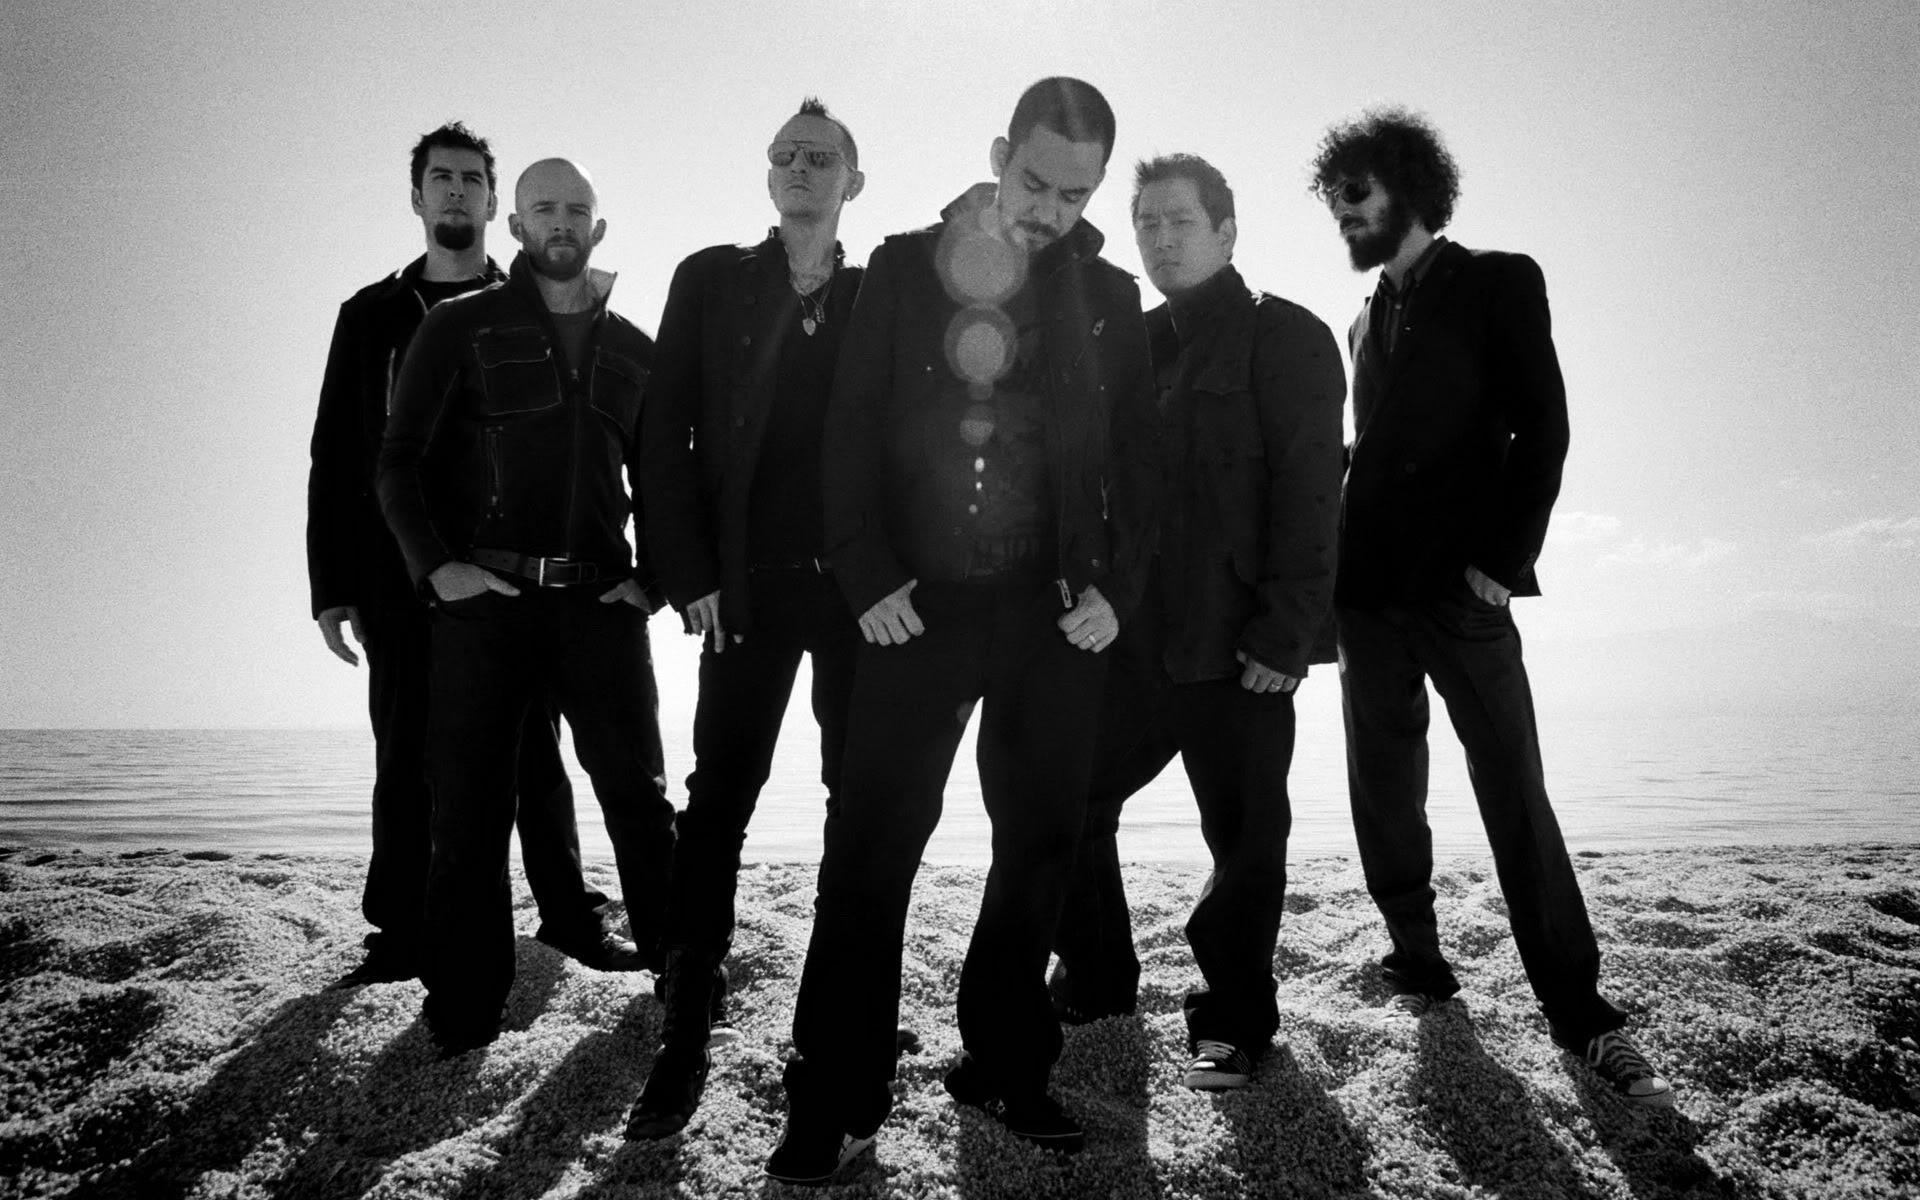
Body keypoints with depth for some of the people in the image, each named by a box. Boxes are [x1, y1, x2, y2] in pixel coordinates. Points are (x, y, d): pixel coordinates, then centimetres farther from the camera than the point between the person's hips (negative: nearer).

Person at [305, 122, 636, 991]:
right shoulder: (372, 315, 12)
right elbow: (335, 456, 10)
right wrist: (332, 584, 2)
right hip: (403, 576, 2)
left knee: (532, 754, 5)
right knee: (405, 759, 5)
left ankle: (568, 914, 16)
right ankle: (401, 934, 15)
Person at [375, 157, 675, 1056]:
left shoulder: (634, 350, 14)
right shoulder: (460, 328, 6)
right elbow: (398, 462, 1)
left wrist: (652, 577, 4)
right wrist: (436, 566, -12)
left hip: (599, 601, 2)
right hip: (482, 601, -2)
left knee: (639, 797, 3)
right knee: (469, 808, 2)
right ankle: (462, 1014, 12)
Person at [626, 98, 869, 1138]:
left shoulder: (879, 298, 11)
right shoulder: (710, 281, 8)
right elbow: (666, 435, 3)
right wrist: (693, 576, -5)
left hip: (858, 584, 2)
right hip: (747, 585, -1)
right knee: (718, 800, -2)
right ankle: (684, 1034, 5)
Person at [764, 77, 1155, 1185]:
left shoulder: (1108, 296, 7)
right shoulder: (904, 270, 4)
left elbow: (1138, 458, 7)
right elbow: (853, 430, 1)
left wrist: (1113, 589, -4)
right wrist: (869, 579, -8)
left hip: (1054, 611, 2)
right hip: (919, 603, -1)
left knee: (1042, 843, 7)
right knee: (871, 844, -3)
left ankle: (1007, 1070, 24)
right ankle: (837, 1102, 8)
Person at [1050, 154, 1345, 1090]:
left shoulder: (1286, 338, -3)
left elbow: (1307, 494, -11)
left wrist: (1282, 635, -17)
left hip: (1236, 645, -5)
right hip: (1131, 636, 6)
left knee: (1243, 835, 4)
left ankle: (1234, 1020, 21)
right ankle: (1096, 979, 28)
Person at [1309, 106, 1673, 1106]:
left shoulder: (1498, 282, 3)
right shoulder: (1369, 319, 20)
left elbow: (1542, 427, -4)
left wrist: (1503, 560, -13)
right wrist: (1336, 568, 7)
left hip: (1460, 586, -5)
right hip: (1368, 590, 6)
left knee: (1516, 796, -7)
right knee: (1383, 797, 6)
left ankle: (1578, 1011, 0)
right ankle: (1418, 966, 20)